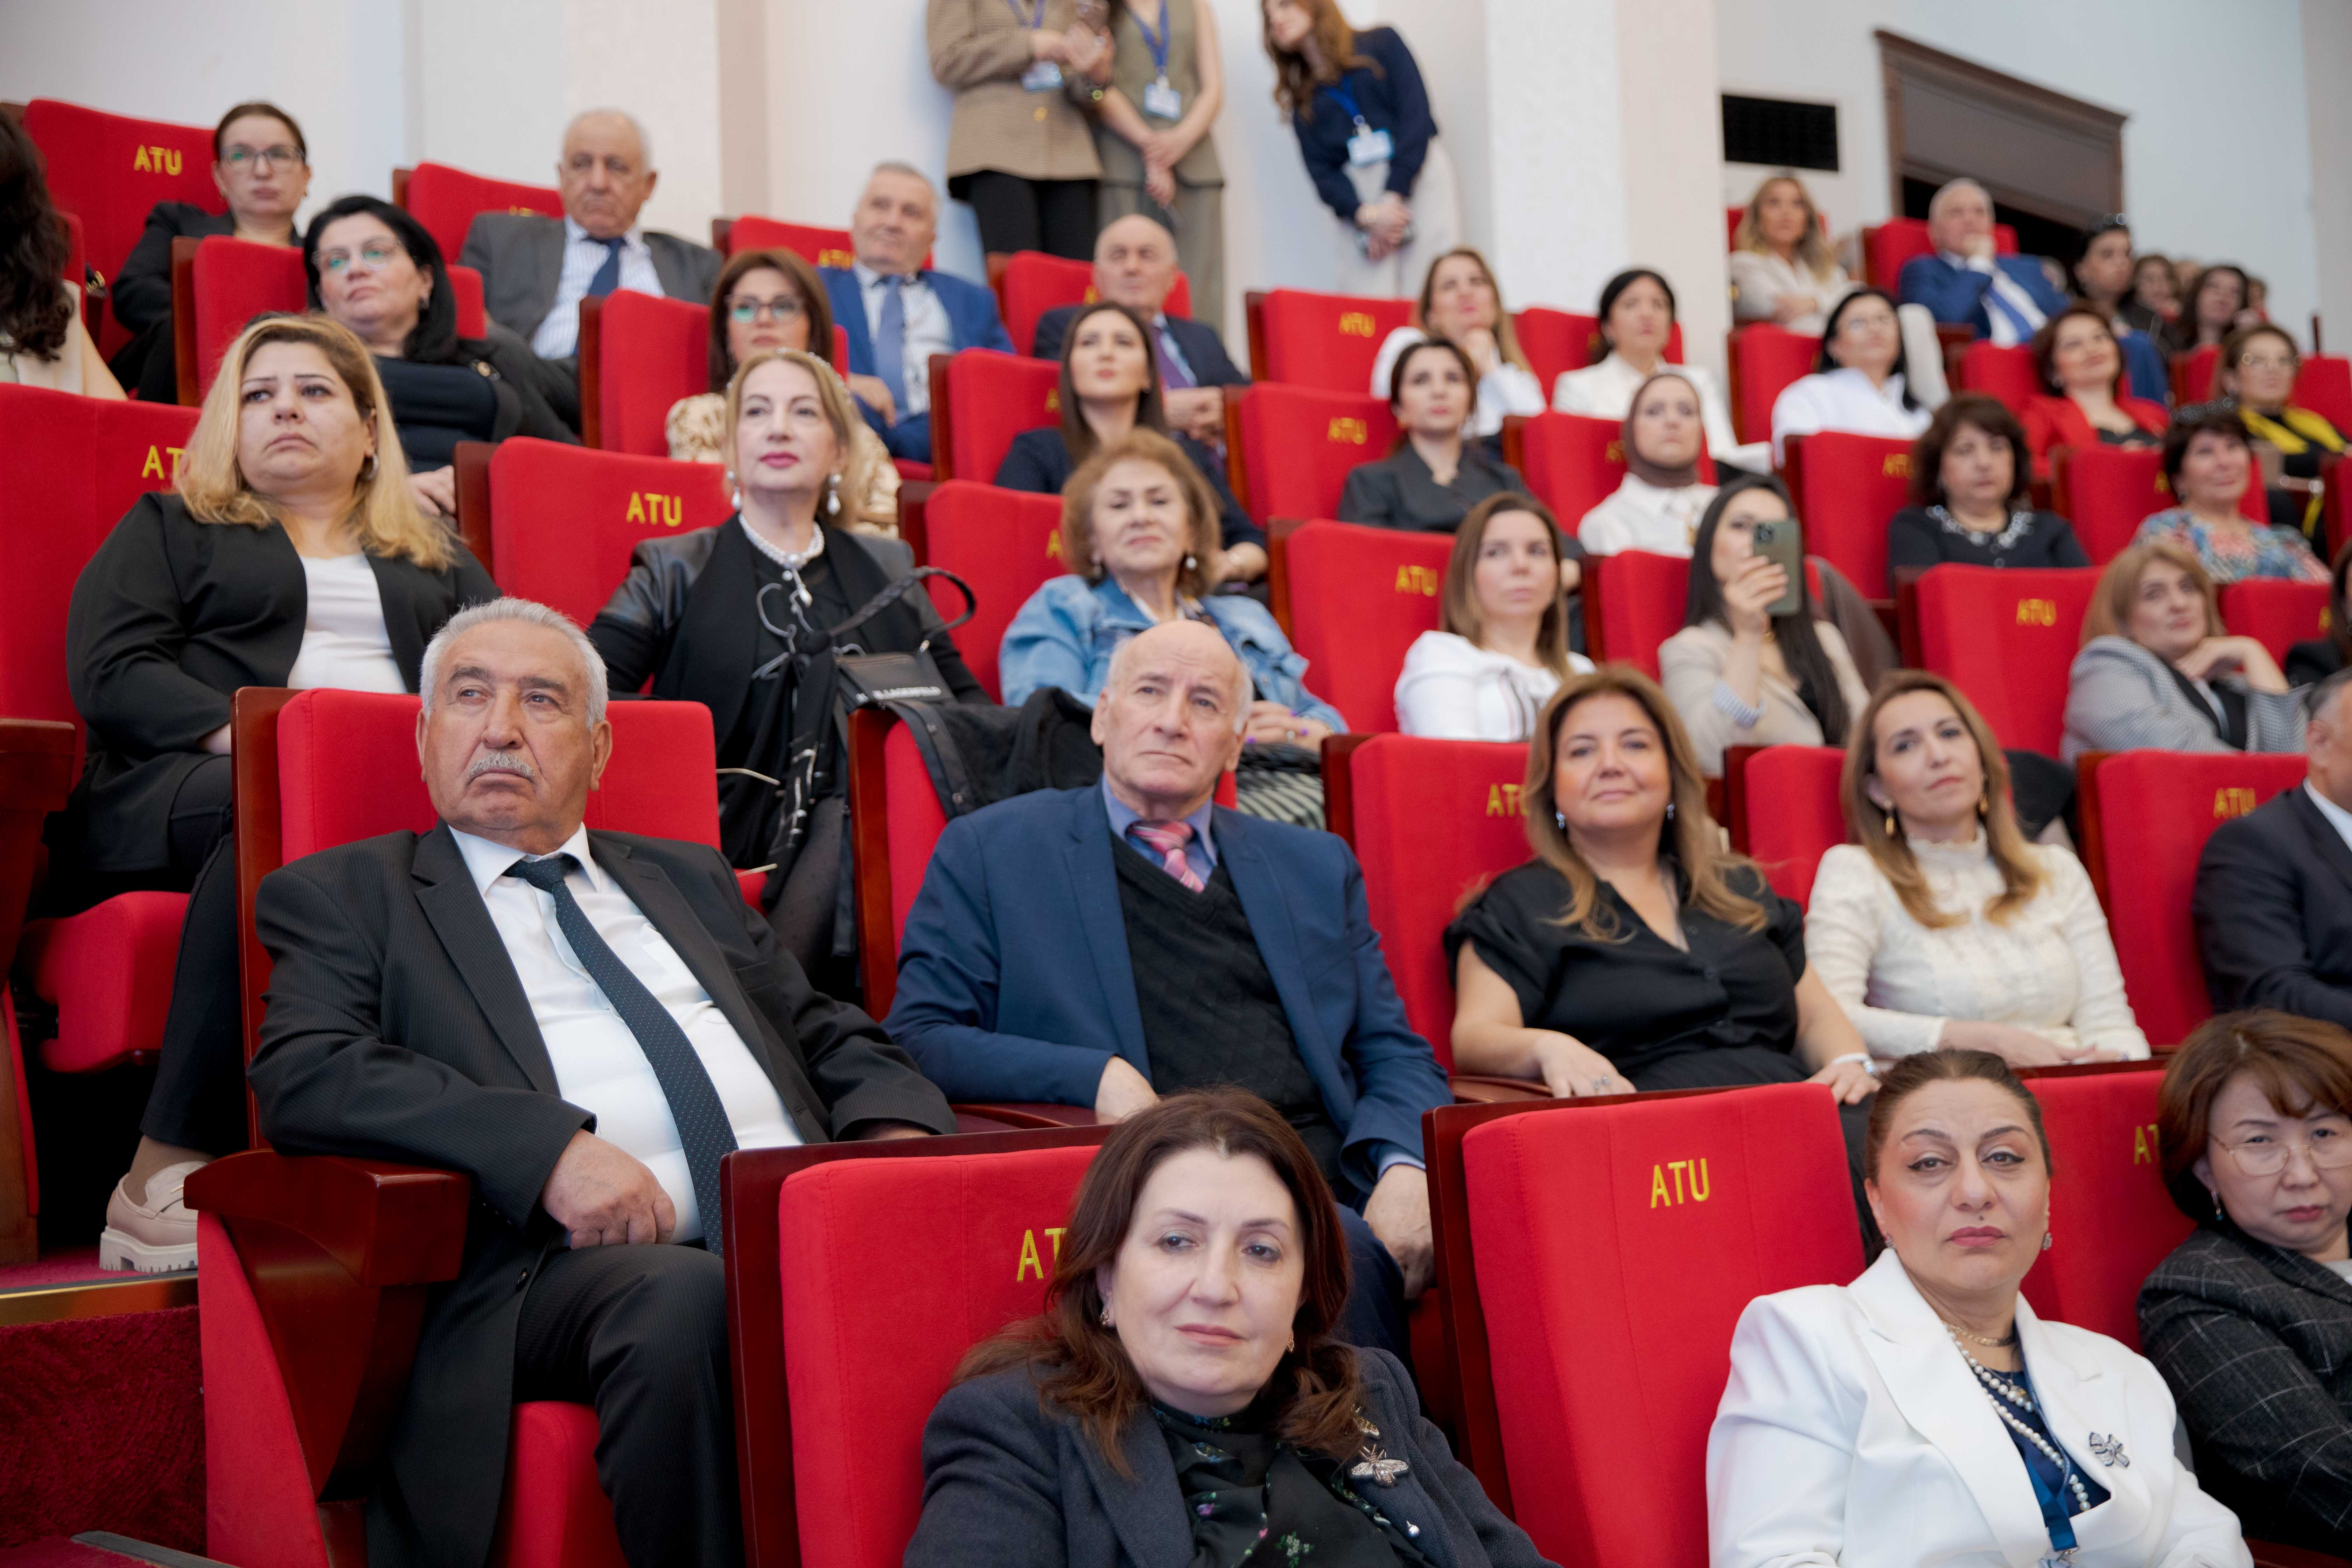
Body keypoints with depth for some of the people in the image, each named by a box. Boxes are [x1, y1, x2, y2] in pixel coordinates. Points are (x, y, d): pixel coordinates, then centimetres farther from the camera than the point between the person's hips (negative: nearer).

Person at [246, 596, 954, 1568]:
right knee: (684, 1300, -37)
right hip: (567, 1259, -4)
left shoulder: (689, 879, 29)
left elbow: (833, 1041, 28)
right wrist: (551, 1146, -16)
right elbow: (303, 1078, -3)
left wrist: (898, 1128, 3)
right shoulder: (343, 896, 15)